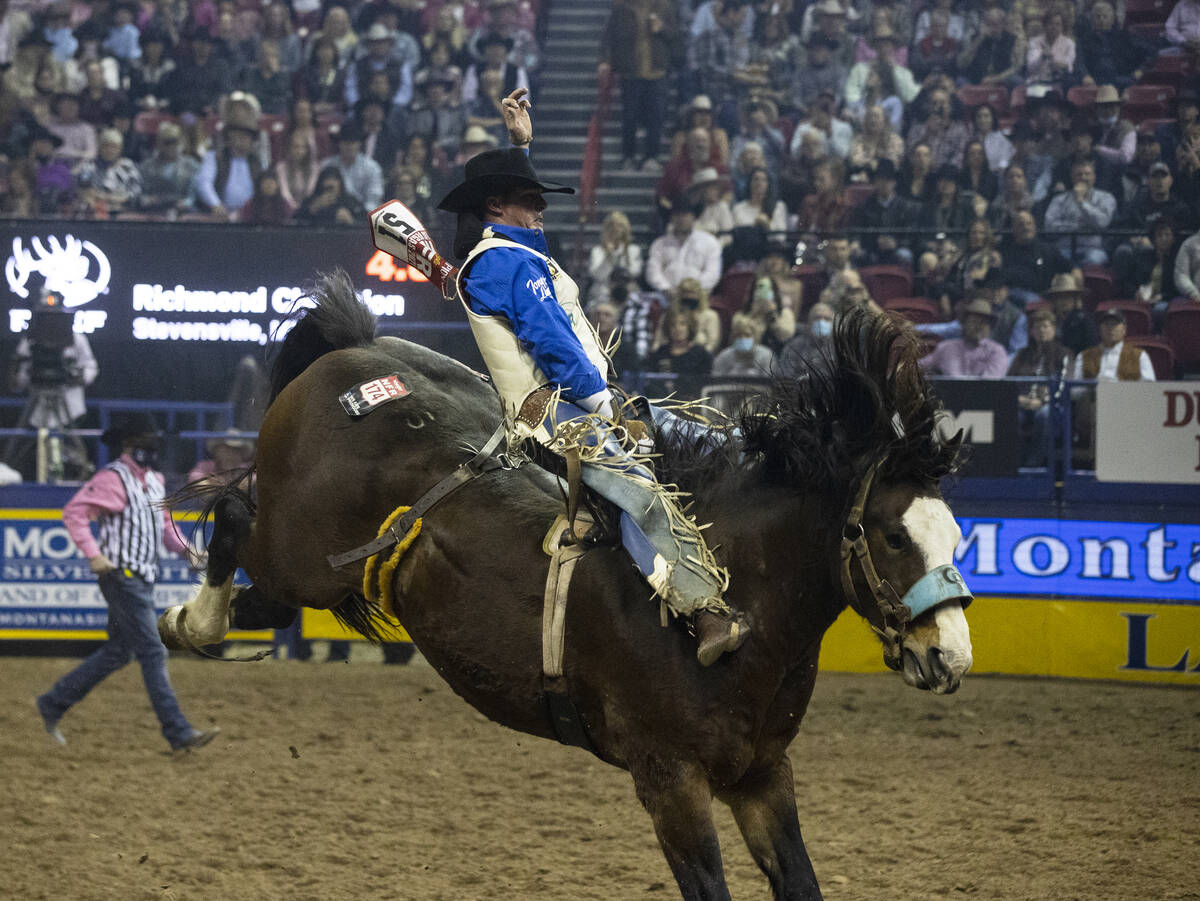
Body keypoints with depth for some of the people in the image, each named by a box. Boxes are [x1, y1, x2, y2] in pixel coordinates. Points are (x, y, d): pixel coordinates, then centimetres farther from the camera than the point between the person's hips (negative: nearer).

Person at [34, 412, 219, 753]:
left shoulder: (154, 481, 14)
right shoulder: (113, 479, -13)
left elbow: (164, 523, 25)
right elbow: (74, 512, -19)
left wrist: (185, 548, 7)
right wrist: (94, 554, -27)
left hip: (143, 580, 10)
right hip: (123, 577, -10)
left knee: (117, 653, 16)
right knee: (153, 653, -10)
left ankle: (53, 704, 28)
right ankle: (179, 733, -10)